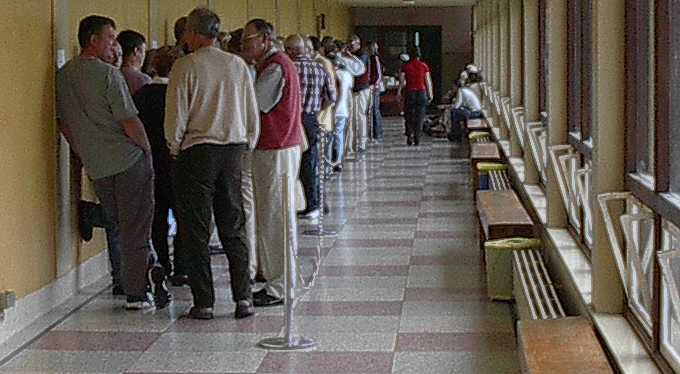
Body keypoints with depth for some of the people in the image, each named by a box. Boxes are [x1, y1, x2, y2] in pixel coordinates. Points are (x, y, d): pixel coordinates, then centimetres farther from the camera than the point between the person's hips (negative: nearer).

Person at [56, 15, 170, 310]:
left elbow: (63, 123, 14)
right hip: (129, 158, -6)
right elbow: (129, 122, -16)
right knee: (135, 227, 1)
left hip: (95, 165, 6)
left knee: (121, 225, 18)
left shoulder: (62, 76, 7)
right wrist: (147, 148, 0)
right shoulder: (108, 74, -14)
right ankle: (136, 294, 3)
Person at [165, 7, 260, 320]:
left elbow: (176, 116, -10)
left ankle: (204, 302, 3)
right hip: (233, 151, 4)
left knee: (196, 231, 3)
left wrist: (175, 149, 5)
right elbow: (253, 115, 8)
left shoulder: (185, 66, -9)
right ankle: (243, 297, 7)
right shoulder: (237, 65, 5)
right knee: (234, 229, 11)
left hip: (196, 151, -4)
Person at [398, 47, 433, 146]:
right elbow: (428, 81, 1)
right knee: (419, 116, 4)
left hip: (410, 92, 0)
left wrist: (398, 93, 4)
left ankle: (409, 136, -3)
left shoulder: (405, 66, 0)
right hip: (421, 92, 0)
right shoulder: (424, 66, 1)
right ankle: (417, 138, 1)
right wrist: (430, 94, 5)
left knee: (409, 116, 9)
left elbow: (401, 81, -2)